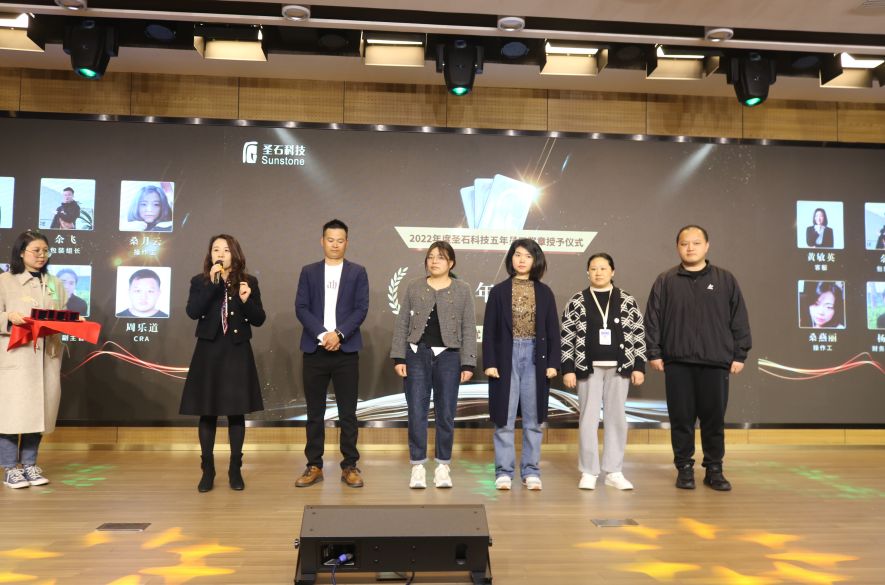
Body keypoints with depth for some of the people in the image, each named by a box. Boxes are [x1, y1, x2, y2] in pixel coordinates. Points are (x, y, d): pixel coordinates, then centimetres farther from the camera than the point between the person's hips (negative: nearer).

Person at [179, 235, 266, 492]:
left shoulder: (249, 282, 3)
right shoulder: (200, 282, 2)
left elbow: (259, 319, 2)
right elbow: (192, 312, -14)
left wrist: (246, 301, -16)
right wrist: (212, 284, -19)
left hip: (237, 352, 0)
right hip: (209, 352, 0)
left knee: (236, 411, 5)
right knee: (207, 412, 4)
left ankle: (235, 470, 16)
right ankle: (207, 470, 16)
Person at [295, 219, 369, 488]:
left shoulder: (357, 272, 7)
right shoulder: (309, 271, 9)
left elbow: (361, 309, -1)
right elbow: (301, 308, 0)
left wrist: (339, 334, -14)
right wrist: (322, 334, -13)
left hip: (346, 350, -1)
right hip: (315, 350, 1)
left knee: (347, 412, 2)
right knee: (315, 412, 6)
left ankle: (350, 466, 11)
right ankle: (314, 466, 15)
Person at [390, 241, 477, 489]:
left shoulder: (463, 290, 3)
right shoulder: (414, 288, 6)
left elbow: (469, 329, 1)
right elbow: (402, 325, 5)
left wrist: (468, 363, -5)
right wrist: (398, 358, -2)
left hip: (448, 357, 0)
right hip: (417, 355, 1)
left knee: (446, 414, 5)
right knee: (417, 413, 1)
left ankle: (443, 467, 17)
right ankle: (418, 467, 10)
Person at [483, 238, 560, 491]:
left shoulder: (544, 292, 7)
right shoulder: (499, 291, 3)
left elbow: (553, 330, 6)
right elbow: (489, 330, 1)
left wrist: (553, 362, -2)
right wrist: (489, 362, -7)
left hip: (535, 357, 1)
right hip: (507, 357, -1)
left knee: (533, 419, 6)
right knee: (504, 418, 1)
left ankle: (531, 471, 14)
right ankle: (504, 471, 9)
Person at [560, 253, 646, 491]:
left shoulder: (627, 301, 4)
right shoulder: (577, 302, 1)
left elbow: (639, 335, 5)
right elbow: (566, 337, 0)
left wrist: (639, 366, -1)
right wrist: (567, 369, -6)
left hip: (619, 367, 1)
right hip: (588, 367, -1)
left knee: (617, 418, 6)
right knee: (588, 418, 2)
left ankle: (614, 472, 15)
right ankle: (588, 472, 10)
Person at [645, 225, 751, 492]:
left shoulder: (725, 280, 6)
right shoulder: (665, 281, 5)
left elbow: (739, 320, 6)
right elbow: (652, 319, 4)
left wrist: (739, 355, 2)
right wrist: (653, 353, -1)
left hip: (716, 363, 0)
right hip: (677, 363, 0)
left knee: (714, 419, 6)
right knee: (681, 419, 5)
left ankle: (714, 470, 19)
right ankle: (684, 469, 17)